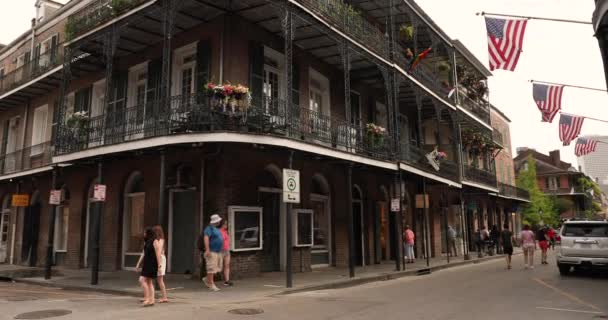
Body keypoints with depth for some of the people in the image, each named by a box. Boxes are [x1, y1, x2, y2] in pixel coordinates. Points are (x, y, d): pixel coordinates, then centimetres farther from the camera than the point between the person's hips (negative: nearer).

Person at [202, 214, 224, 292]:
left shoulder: (216, 229, 17)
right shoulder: (209, 228, -11)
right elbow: (206, 238, -23)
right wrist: (207, 250, -30)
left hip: (218, 252, 9)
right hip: (212, 252, -9)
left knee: (218, 268, 10)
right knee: (211, 269, -5)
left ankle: (206, 279, 25)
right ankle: (211, 285, 1)